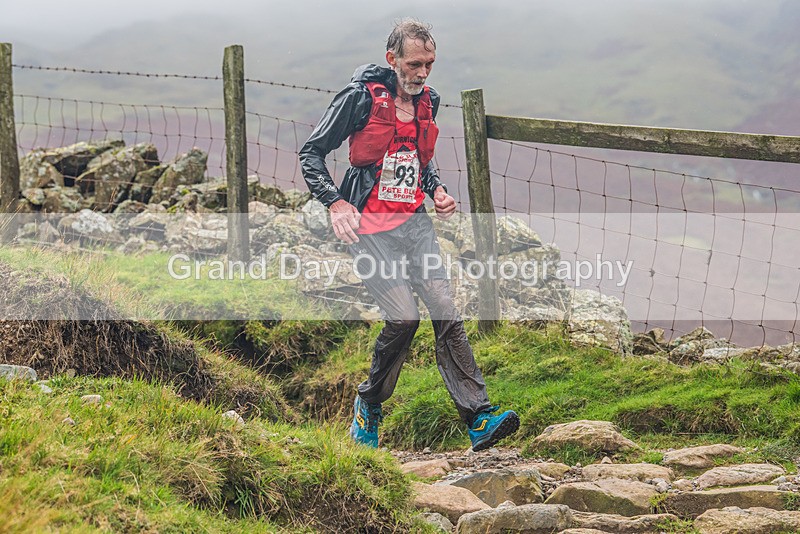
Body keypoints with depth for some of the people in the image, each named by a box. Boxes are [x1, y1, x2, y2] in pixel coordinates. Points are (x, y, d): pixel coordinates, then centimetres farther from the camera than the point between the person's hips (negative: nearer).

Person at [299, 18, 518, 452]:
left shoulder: (427, 101, 10)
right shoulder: (360, 97, -9)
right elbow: (311, 154, -4)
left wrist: (437, 191, 10)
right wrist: (335, 202, -16)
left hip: (415, 222, 6)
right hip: (370, 226, -6)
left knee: (447, 315, -6)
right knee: (403, 318, -17)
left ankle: (479, 420, -9)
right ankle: (368, 406, 7)